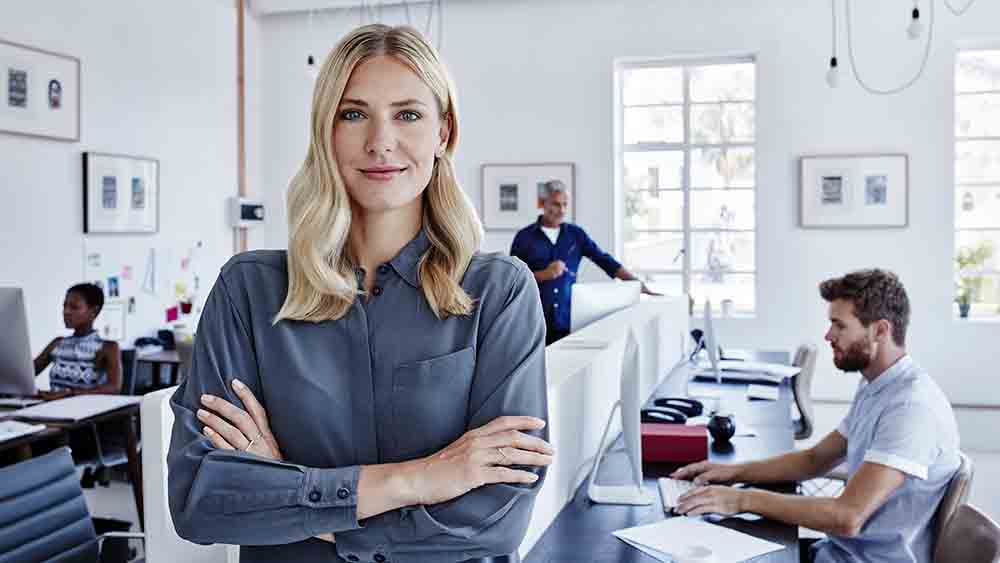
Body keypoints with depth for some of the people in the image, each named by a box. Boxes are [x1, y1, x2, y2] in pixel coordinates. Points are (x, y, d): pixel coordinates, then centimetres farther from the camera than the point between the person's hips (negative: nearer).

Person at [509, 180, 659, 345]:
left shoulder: (576, 234, 9)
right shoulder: (525, 237, 2)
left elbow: (605, 261, 6)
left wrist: (638, 284, -2)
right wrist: (544, 275, -13)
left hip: (567, 321, 2)